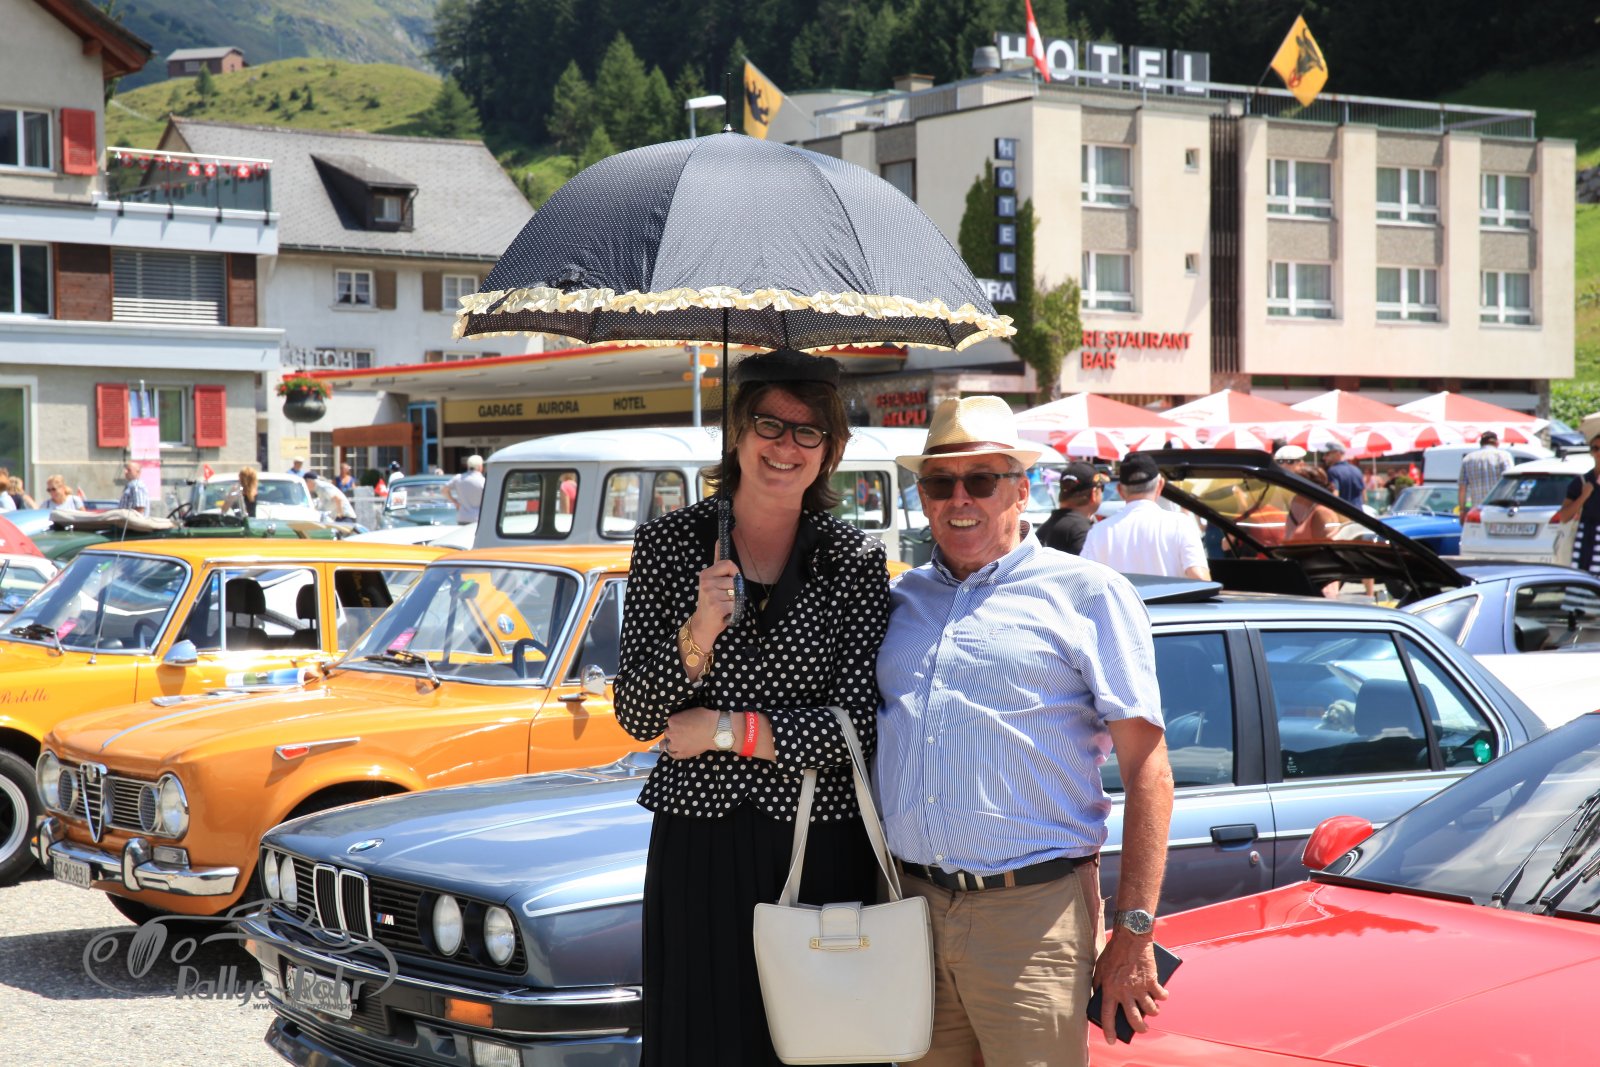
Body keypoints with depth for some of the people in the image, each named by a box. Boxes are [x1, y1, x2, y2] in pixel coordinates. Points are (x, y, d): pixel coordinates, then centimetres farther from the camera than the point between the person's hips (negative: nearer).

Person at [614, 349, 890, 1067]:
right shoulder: (668, 542, 2)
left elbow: (857, 725, -7)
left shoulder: (856, 560, 0)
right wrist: (699, 632, -19)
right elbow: (635, 717, -3)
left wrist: (723, 730, -10)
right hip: (697, 844, 1)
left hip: (823, 851, 0)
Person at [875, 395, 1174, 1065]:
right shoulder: (900, 600, 15)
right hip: (910, 905, 4)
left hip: (1032, 911, -4)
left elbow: (1147, 770, -3)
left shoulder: (1087, 594, 1)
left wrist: (1135, 935, -9)